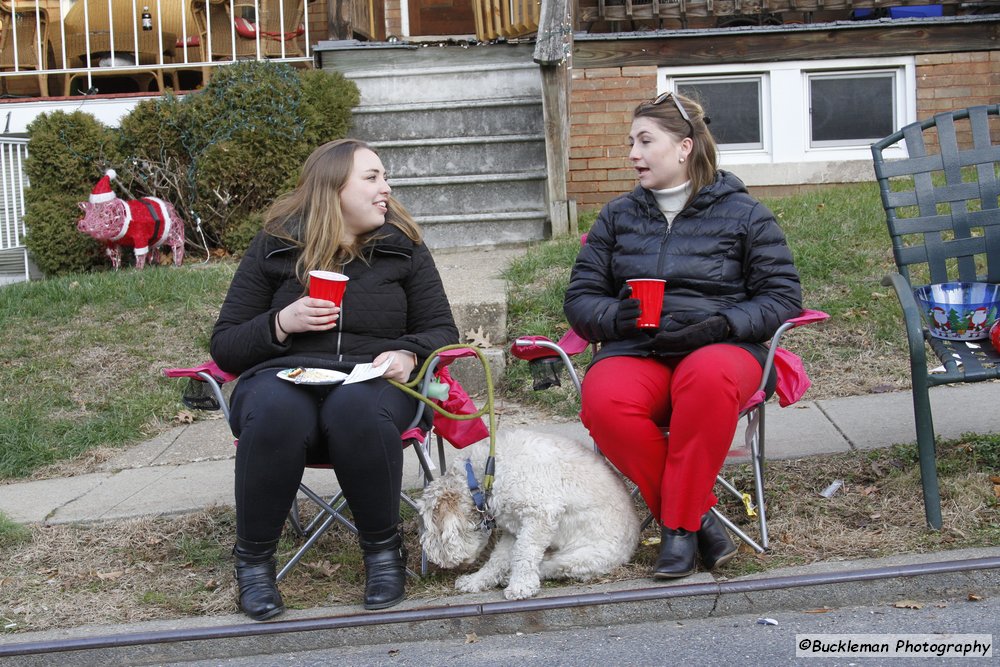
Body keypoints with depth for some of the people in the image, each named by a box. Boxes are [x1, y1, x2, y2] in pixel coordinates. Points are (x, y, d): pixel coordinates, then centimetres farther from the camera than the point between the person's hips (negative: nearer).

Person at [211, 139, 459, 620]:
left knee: (358, 408, -38)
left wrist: (408, 354, -10)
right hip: (283, 378, 0)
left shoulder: (403, 247, 13)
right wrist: (282, 323, -9)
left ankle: (383, 548, -16)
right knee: (277, 413, -38)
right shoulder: (273, 249, 9)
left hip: (373, 381, 0)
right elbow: (224, 346, 10)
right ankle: (253, 558, -17)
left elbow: (441, 330, 13)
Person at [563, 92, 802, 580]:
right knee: (603, 402, -34)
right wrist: (616, 316, -8)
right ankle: (699, 515, -18)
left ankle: (678, 525, -25)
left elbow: (783, 296, 4)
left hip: (721, 348, -2)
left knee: (707, 376, -40)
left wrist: (720, 322, -13)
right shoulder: (617, 217, 18)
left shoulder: (742, 213, 9)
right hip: (634, 351, 2)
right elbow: (579, 298, 15)